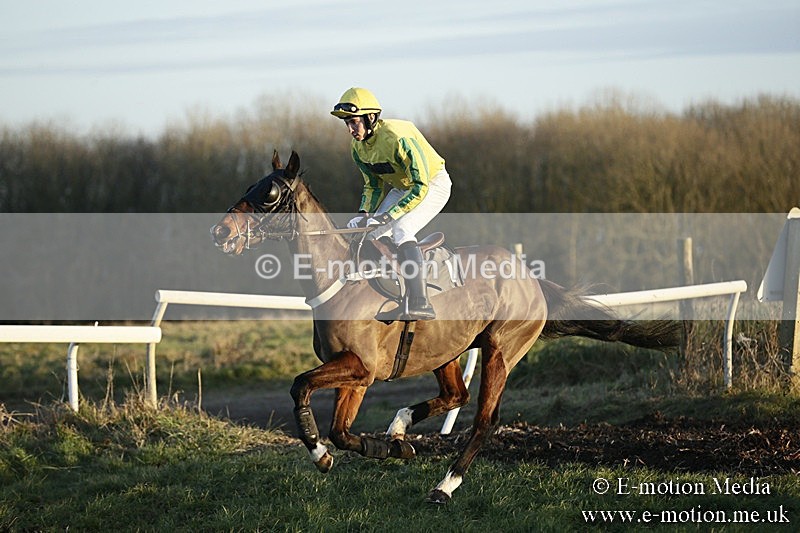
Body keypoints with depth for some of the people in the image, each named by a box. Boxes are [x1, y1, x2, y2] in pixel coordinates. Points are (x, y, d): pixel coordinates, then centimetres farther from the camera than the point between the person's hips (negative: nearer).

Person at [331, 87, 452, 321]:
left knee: (401, 230, -29)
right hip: (400, 188, 9)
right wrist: (364, 214, -14)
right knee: (370, 234, -3)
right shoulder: (358, 148, -6)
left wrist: (387, 217, -37)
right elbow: (373, 186, 6)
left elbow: (420, 187, -33)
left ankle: (419, 303, -34)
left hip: (432, 185, -9)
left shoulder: (397, 137, -32)